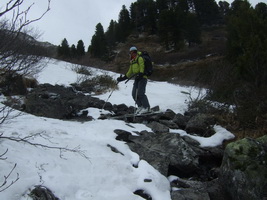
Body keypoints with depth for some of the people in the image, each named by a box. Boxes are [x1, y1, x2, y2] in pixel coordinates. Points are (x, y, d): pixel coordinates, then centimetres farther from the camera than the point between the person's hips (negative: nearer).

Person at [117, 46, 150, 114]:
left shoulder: (140, 58, -6)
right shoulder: (132, 61, 20)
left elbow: (142, 67, -18)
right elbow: (130, 72, 26)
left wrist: (140, 74, -33)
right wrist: (123, 78, 23)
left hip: (142, 78, -9)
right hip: (137, 78, 9)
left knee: (140, 93, -17)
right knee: (134, 93, 3)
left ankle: (146, 107, -10)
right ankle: (140, 106, 13)